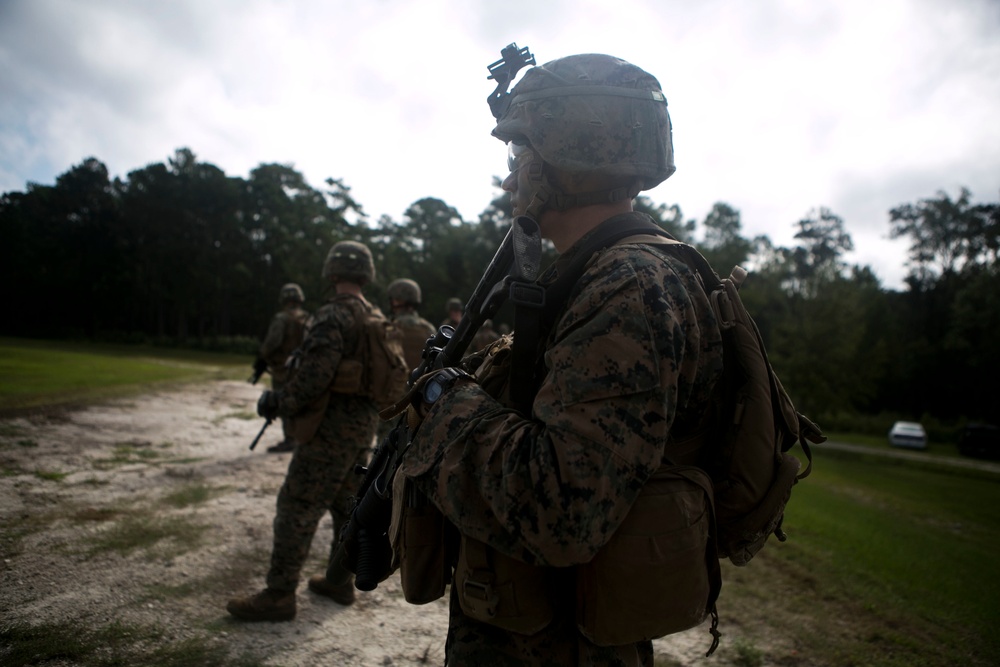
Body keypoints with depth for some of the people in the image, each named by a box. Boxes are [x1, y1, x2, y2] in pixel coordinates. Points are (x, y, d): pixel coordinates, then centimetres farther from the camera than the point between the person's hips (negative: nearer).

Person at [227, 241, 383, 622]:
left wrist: (279, 404, -8)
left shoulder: (332, 317, -17)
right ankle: (340, 581, 27)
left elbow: (313, 377, -24)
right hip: (365, 426, 9)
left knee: (297, 508, -2)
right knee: (348, 504, 16)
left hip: (332, 429, -9)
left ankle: (279, 596, 5)